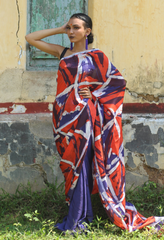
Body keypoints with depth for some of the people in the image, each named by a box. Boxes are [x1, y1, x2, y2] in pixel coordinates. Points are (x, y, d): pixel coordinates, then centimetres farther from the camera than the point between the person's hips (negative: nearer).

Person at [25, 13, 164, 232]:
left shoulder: (96, 56, 0)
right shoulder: (62, 53, 10)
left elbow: (118, 82, 1)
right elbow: (30, 38, 13)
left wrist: (95, 94, -6)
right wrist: (59, 30, 8)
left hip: (84, 117, -4)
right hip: (65, 116, 4)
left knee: (80, 164, -4)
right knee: (72, 165, 8)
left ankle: (76, 219, 1)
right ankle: (83, 213, 19)